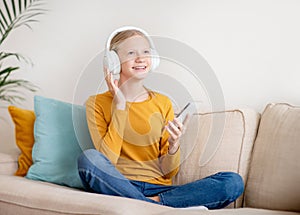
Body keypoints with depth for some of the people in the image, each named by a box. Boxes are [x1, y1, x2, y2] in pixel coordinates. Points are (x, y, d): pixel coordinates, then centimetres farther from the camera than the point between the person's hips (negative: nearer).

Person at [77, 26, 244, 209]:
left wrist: (174, 145, -12)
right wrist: (120, 105, -8)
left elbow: (168, 172, 10)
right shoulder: (98, 103, 4)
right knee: (89, 158, -36)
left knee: (234, 182, -17)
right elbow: (107, 161, -10)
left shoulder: (163, 103, 12)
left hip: (159, 189, 3)